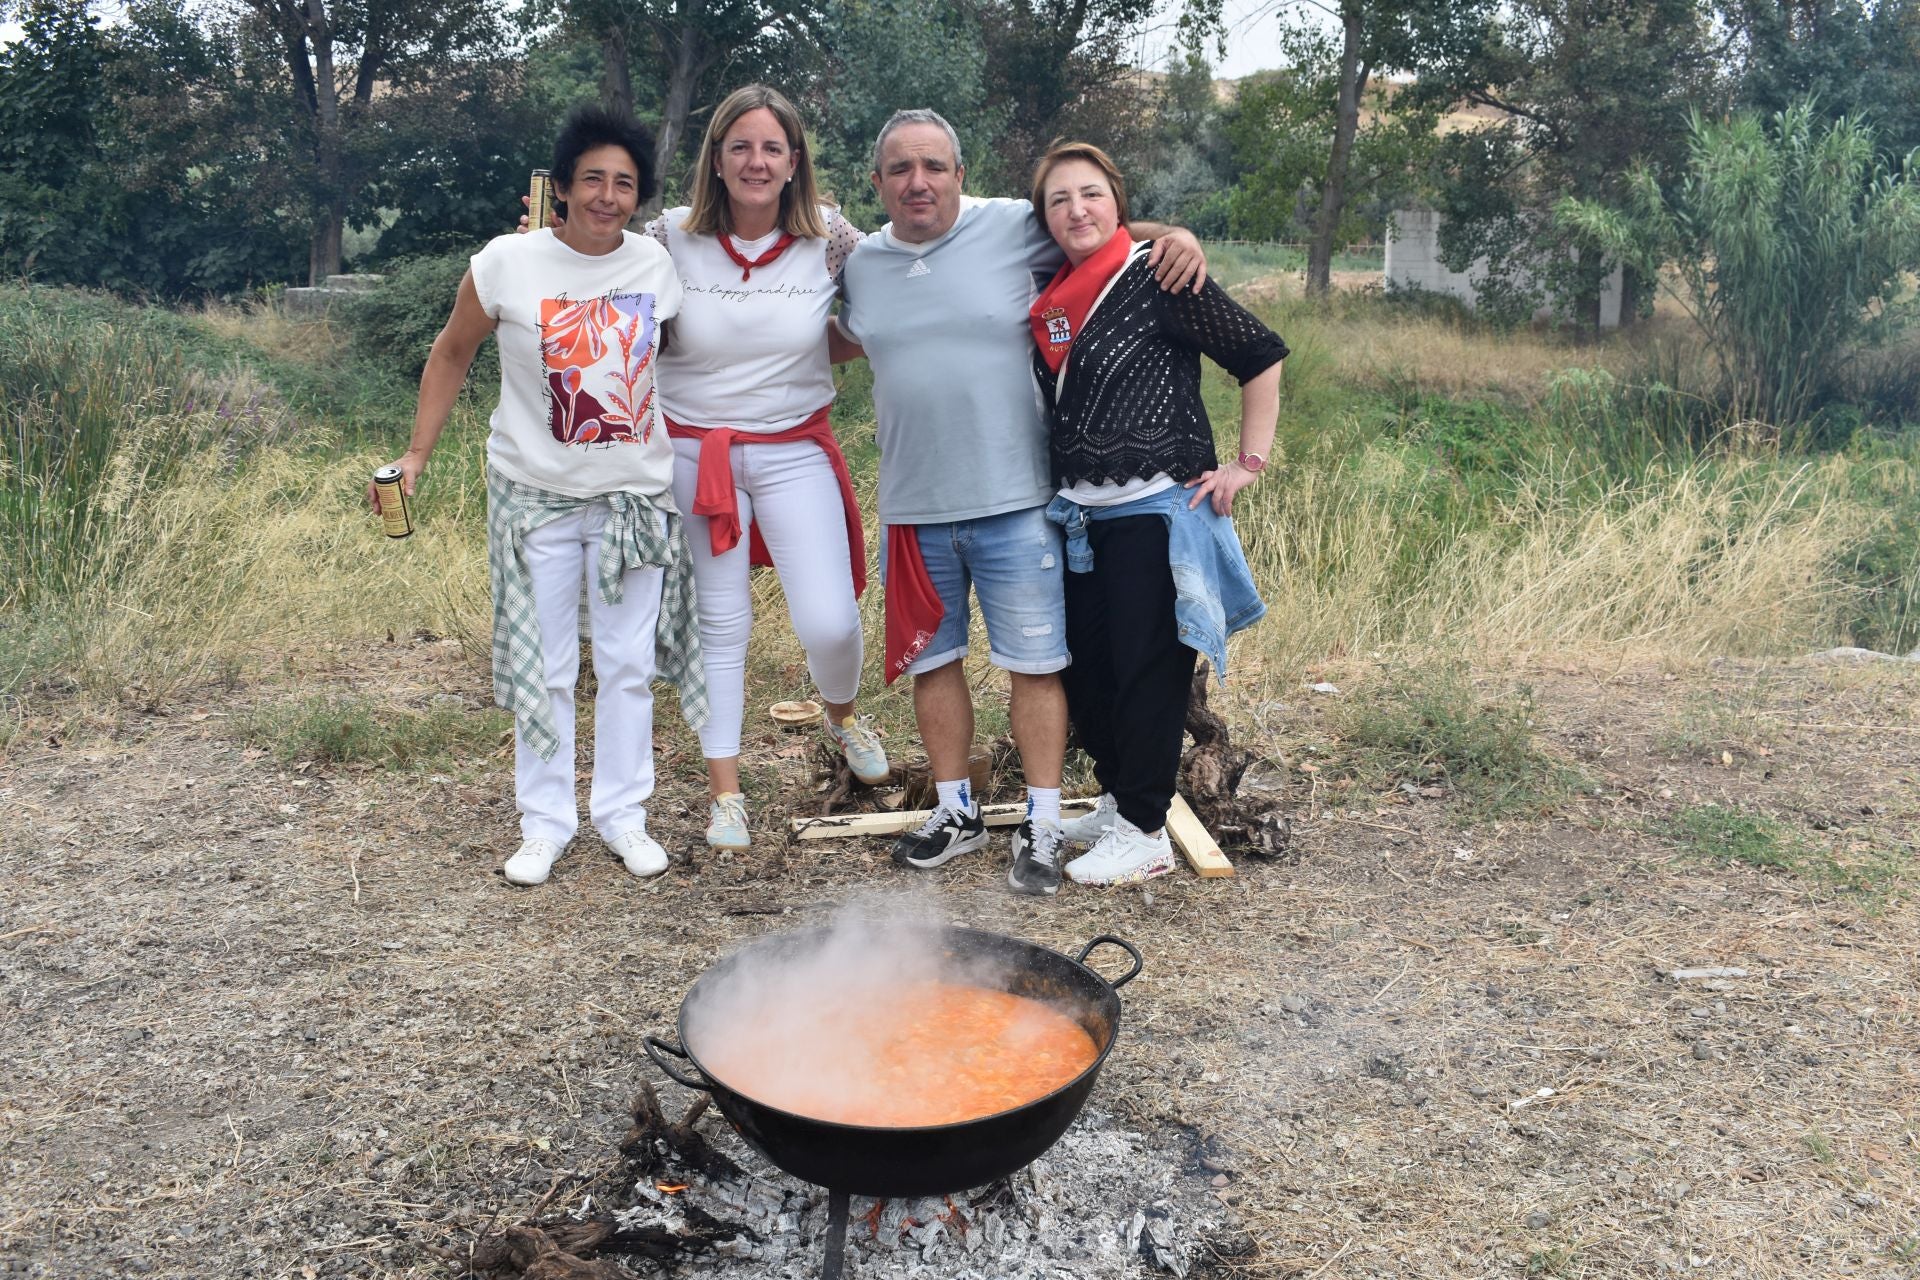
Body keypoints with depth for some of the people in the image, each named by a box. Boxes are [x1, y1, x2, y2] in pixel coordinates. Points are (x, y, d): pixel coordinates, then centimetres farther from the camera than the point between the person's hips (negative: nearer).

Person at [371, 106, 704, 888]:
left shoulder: (657, 266, -2)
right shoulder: (507, 265, -8)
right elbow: (452, 356, 2)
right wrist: (417, 455, -2)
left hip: (635, 494, 2)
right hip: (536, 496, -1)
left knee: (628, 664, 7)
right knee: (543, 668, 6)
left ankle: (623, 816, 21)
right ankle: (545, 823, 19)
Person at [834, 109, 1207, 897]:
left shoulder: (1014, 228, -4)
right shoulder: (862, 262, 7)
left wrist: (1174, 235, -8)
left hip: (1012, 501, -4)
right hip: (913, 507, 4)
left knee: (1033, 662, 3)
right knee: (931, 660, 14)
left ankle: (1042, 825, 17)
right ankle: (956, 810, 31)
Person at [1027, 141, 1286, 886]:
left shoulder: (1159, 279, -9)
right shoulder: (1051, 301, 10)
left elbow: (1262, 357, -8)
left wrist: (1249, 464, -9)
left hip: (1156, 511, -7)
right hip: (1081, 517, 7)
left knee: (1148, 671, -1)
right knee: (1082, 667, 13)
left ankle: (1144, 833, 10)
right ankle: (1117, 799, 32)